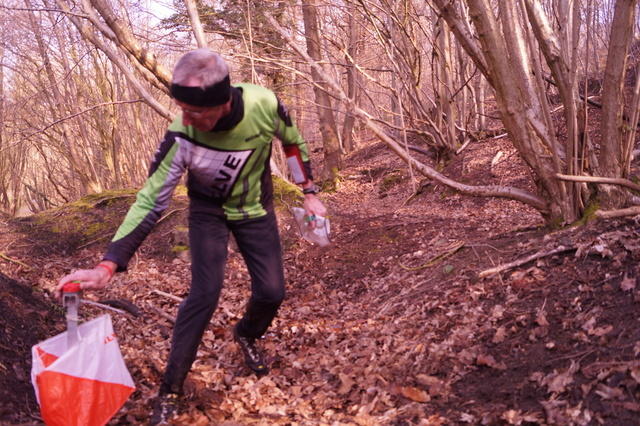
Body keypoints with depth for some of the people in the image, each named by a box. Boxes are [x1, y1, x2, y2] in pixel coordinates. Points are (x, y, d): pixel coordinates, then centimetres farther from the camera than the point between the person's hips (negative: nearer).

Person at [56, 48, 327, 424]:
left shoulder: (263, 104, -31)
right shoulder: (182, 137, -33)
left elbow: (293, 142, -7)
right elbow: (151, 201, -26)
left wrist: (310, 193, 0)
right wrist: (107, 266, -34)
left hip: (256, 209, 2)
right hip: (208, 210, -2)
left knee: (271, 291, -1)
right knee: (205, 293, -16)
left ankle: (247, 336, 35)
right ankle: (170, 392, -1)